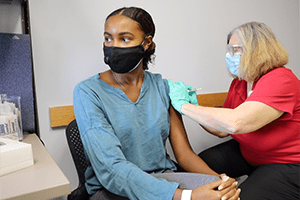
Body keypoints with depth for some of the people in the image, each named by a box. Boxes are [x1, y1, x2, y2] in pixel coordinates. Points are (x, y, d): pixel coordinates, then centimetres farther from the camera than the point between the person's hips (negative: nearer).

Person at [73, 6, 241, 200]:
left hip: (163, 177, 4)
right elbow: (111, 168, -21)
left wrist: (220, 179, -20)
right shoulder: (88, 92, -11)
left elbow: (184, 153, 0)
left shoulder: (162, 87, 1)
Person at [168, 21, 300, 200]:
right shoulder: (238, 83, -3)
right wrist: (194, 108, -14)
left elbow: (236, 123, -42)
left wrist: (183, 105, -33)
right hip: (246, 152, 7)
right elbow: (222, 130, 1)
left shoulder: (281, 80, -27)